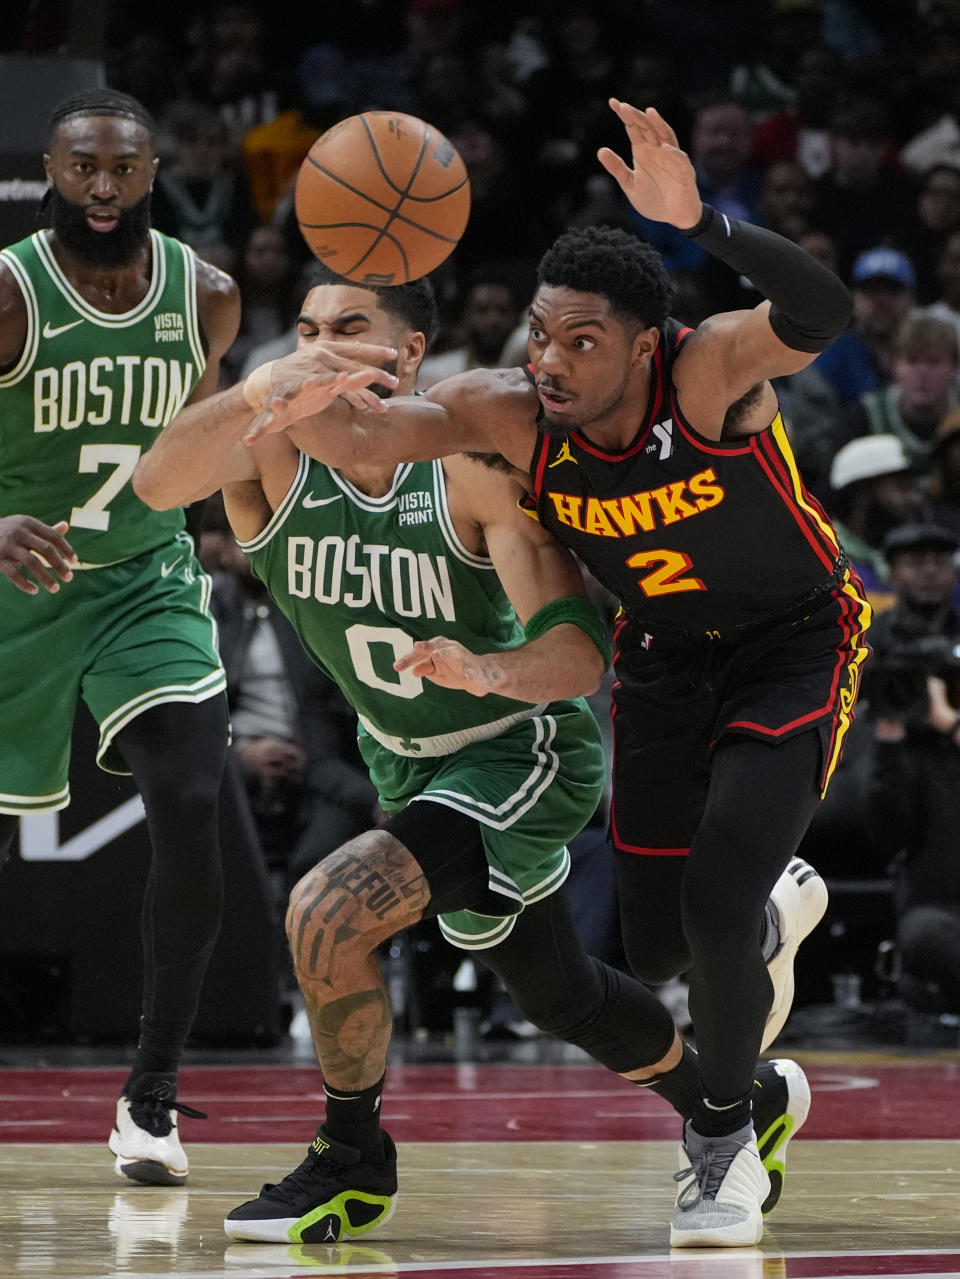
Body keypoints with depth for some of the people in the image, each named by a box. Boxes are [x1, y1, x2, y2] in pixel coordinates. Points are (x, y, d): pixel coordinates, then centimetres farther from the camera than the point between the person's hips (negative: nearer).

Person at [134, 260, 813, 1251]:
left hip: (519, 750, -6)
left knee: (327, 913, -26)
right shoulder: (274, 449, -15)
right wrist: (268, 386, -54)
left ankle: (353, 1160, -2)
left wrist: (490, 670, -51)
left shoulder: (470, 469, -25)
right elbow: (157, 484, -39)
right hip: (404, 757, 6)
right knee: (558, 997, 22)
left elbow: (580, 651, -29)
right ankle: (754, 1104, 47)